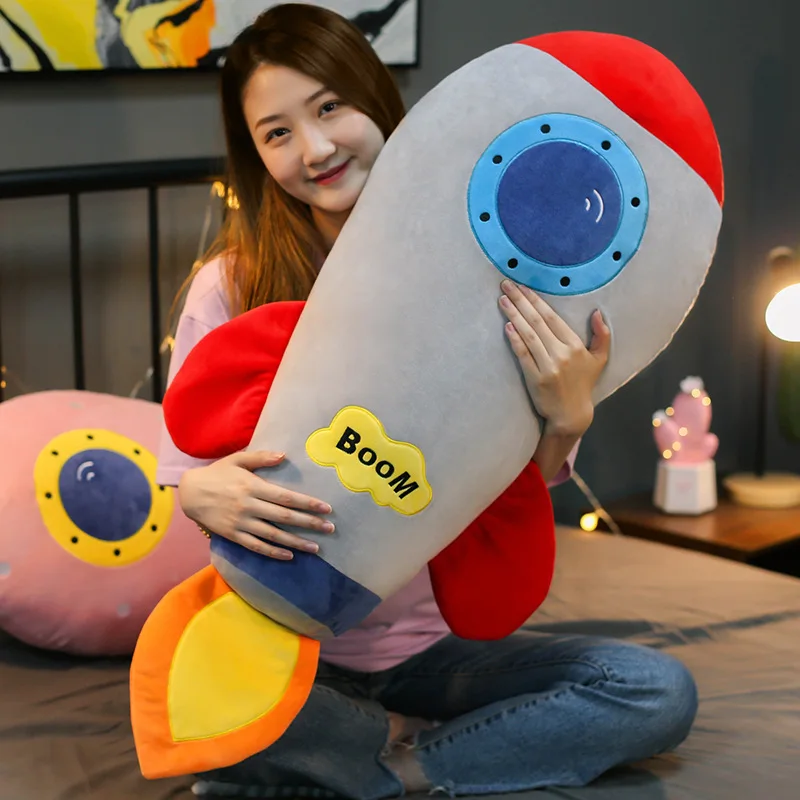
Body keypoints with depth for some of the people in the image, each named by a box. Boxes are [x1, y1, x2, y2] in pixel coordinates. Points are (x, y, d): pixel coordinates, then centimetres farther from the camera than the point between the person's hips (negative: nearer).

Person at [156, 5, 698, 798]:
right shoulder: (231, 284, -6)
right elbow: (178, 464, -8)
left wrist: (566, 421, -27)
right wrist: (200, 493, -33)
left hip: (437, 640, 2)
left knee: (660, 691, -18)